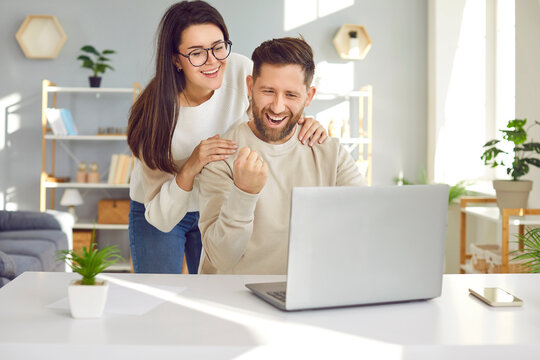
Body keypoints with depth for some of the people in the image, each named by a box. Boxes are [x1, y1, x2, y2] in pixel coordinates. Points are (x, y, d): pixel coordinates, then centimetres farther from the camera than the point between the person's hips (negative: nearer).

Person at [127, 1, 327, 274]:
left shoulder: (241, 71, -22)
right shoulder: (157, 112, -30)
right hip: (159, 215, -3)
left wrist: (305, 124, -25)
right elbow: (161, 219, -29)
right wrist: (190, 169, -45)